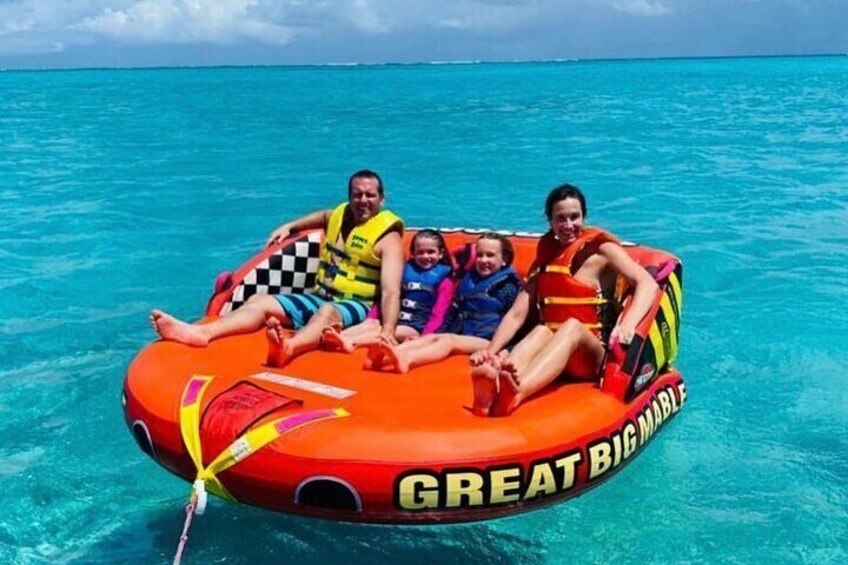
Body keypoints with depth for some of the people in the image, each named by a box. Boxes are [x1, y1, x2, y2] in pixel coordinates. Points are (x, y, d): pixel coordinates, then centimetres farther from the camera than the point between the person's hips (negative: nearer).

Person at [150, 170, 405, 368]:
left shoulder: (387, 237, -9)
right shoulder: (340, 214, 13)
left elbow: (391, 291, -22)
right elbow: (323, 215, 41)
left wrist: (388, 331, -38)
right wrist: (289, 226, 27)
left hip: (355, 307, -7)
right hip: (317, 298, 8)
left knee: (327, 312, -42)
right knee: (259, 301, -13)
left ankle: (288, 347, -75)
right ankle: (201, 332, -38)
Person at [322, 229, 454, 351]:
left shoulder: (443, 279, 1)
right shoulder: (405, 269, 15)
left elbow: (438, 314, -8)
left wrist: (424, 337, -23)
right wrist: (372, 317, 0)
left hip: (416, 327, -5)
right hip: (393, 319, 5)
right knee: (370, 323, -22)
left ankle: (349, 341, -53)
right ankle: (337, 336, -47)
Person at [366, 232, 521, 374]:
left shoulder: (508, 285, 3)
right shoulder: (468, 279, 22)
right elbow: (453, 311, 24)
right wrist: (440, 331, 9)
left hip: (486, 340, -6)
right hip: (460, 334, 7)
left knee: (449, 340, -31)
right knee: (431, 337, -19)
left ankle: (406, 358, -61)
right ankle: (384, 356, -47)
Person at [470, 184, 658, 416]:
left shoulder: (601, 249, 4)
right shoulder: (544, 257, 15)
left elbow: (648, 284, -12)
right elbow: (517, 314, 7)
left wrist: (628, 324, -31)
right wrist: (490, 352, -9)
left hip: (594, 358, -3)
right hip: (553, 357, 3)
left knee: (572, 326, -33)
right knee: (541, 331, -29)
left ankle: (517, 390, -64)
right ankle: (490, 388, -63)